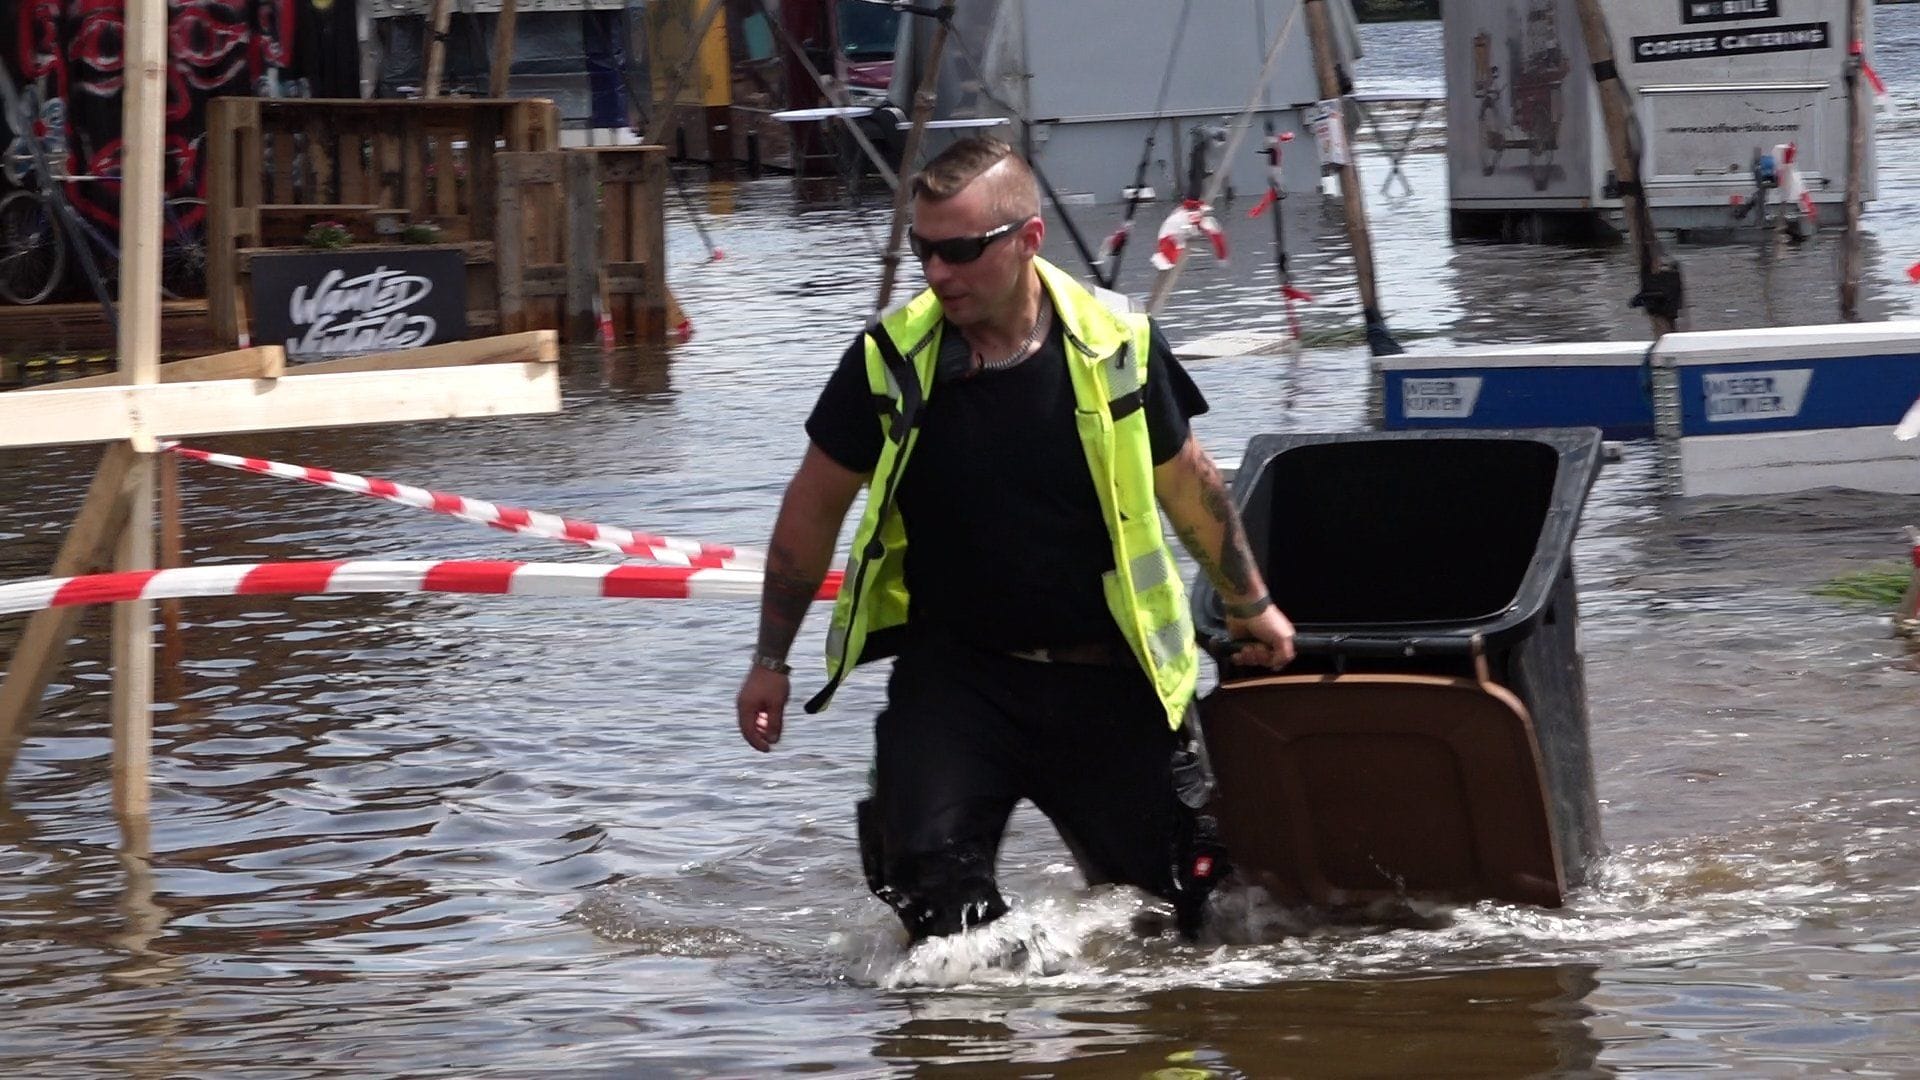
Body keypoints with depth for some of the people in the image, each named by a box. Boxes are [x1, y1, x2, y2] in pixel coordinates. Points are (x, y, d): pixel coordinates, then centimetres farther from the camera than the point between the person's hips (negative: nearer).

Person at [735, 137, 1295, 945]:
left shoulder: (1117, 346, -8)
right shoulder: (891, 361, -8)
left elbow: (1188, 485, 9)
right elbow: (815, 506, 4)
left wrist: (1250, 607, 20)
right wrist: (771, 661, 8)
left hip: (1106, 674, 1)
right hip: (953, 666, 0)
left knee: (1181, 892, 6)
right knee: (929, 872, -20)